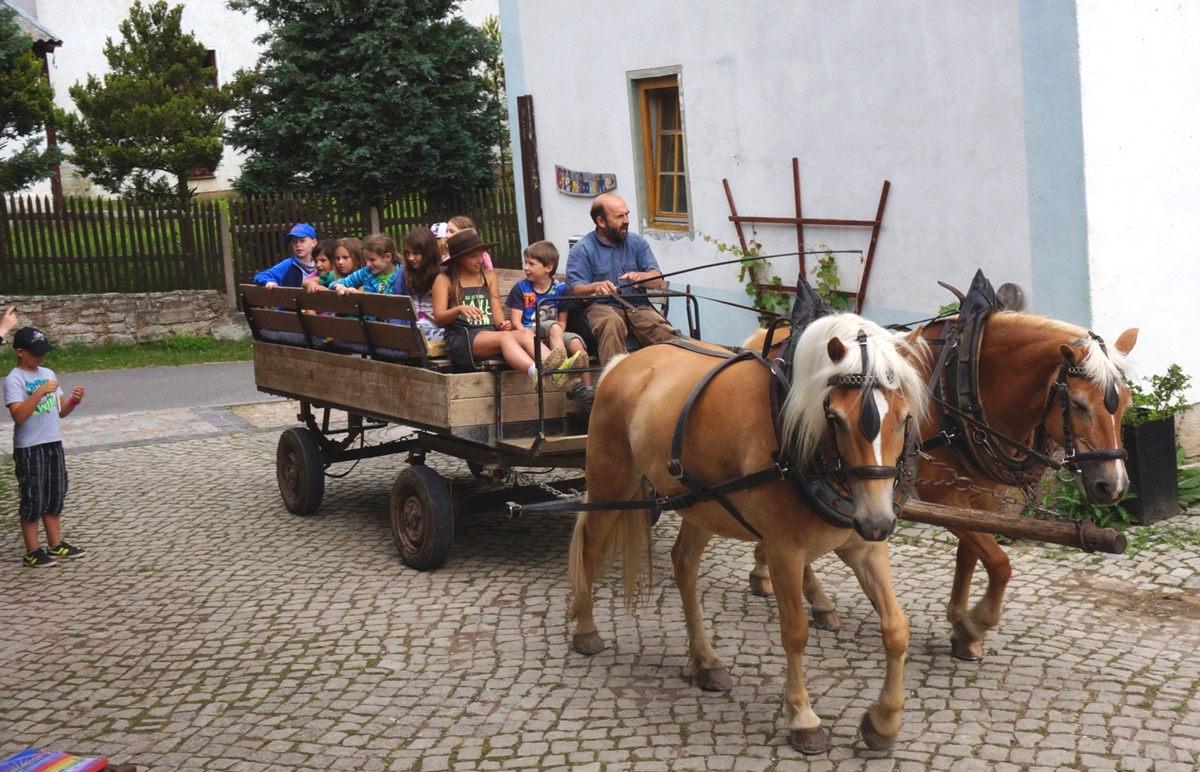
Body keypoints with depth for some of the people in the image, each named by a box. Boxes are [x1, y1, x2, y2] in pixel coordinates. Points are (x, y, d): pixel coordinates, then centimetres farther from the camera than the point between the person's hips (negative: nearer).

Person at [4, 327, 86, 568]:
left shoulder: (48, 374, 10)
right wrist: (39, 392, -29)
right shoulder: (14, 380, -12)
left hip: (53, 443, 7)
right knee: (33, 499, 0)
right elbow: (19, 416, -24)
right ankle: (32, 551, 9)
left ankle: (55, 544, 24)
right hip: (29, 448, -7)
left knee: (55, 495, 13)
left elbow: (60, 412, 13)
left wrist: (73, 401, -6)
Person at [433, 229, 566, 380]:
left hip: (490, 333, 5)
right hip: (460, 338, -5)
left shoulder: (489, 277, 22)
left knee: (526, 333, -28)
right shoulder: (444, 280, 8)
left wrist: (502, 324, -10)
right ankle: (537, 373, -62)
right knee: (505, 336, -35)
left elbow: (497, 312, 14)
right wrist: (459, 309, -22)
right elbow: (439, 318, -2)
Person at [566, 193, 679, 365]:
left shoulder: (637, 243, 13)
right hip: (601, 306, -3)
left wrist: (639, 277, -20)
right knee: (612, 323, -39)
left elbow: (657, 280, 4)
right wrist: (595, 287, -31)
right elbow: (576, 289, -7)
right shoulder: (581, 250, 2)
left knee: (664, 332, -28)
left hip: (637, 306, 3)